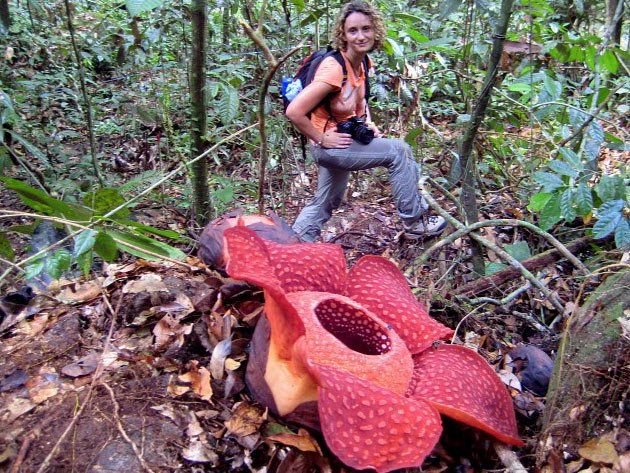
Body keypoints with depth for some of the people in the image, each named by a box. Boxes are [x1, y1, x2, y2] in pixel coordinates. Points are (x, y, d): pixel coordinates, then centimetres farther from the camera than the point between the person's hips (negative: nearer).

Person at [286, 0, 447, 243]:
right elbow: (294, 112, -30)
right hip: (329, 146, -9)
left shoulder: (361, 64, 0)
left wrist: (368, 123, 6)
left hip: (344, 142, 9)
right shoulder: (334, 68, -26)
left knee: (325, 204, 20)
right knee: (398, 151, -13)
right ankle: (414, 221, -1)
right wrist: (322, 139, -20)